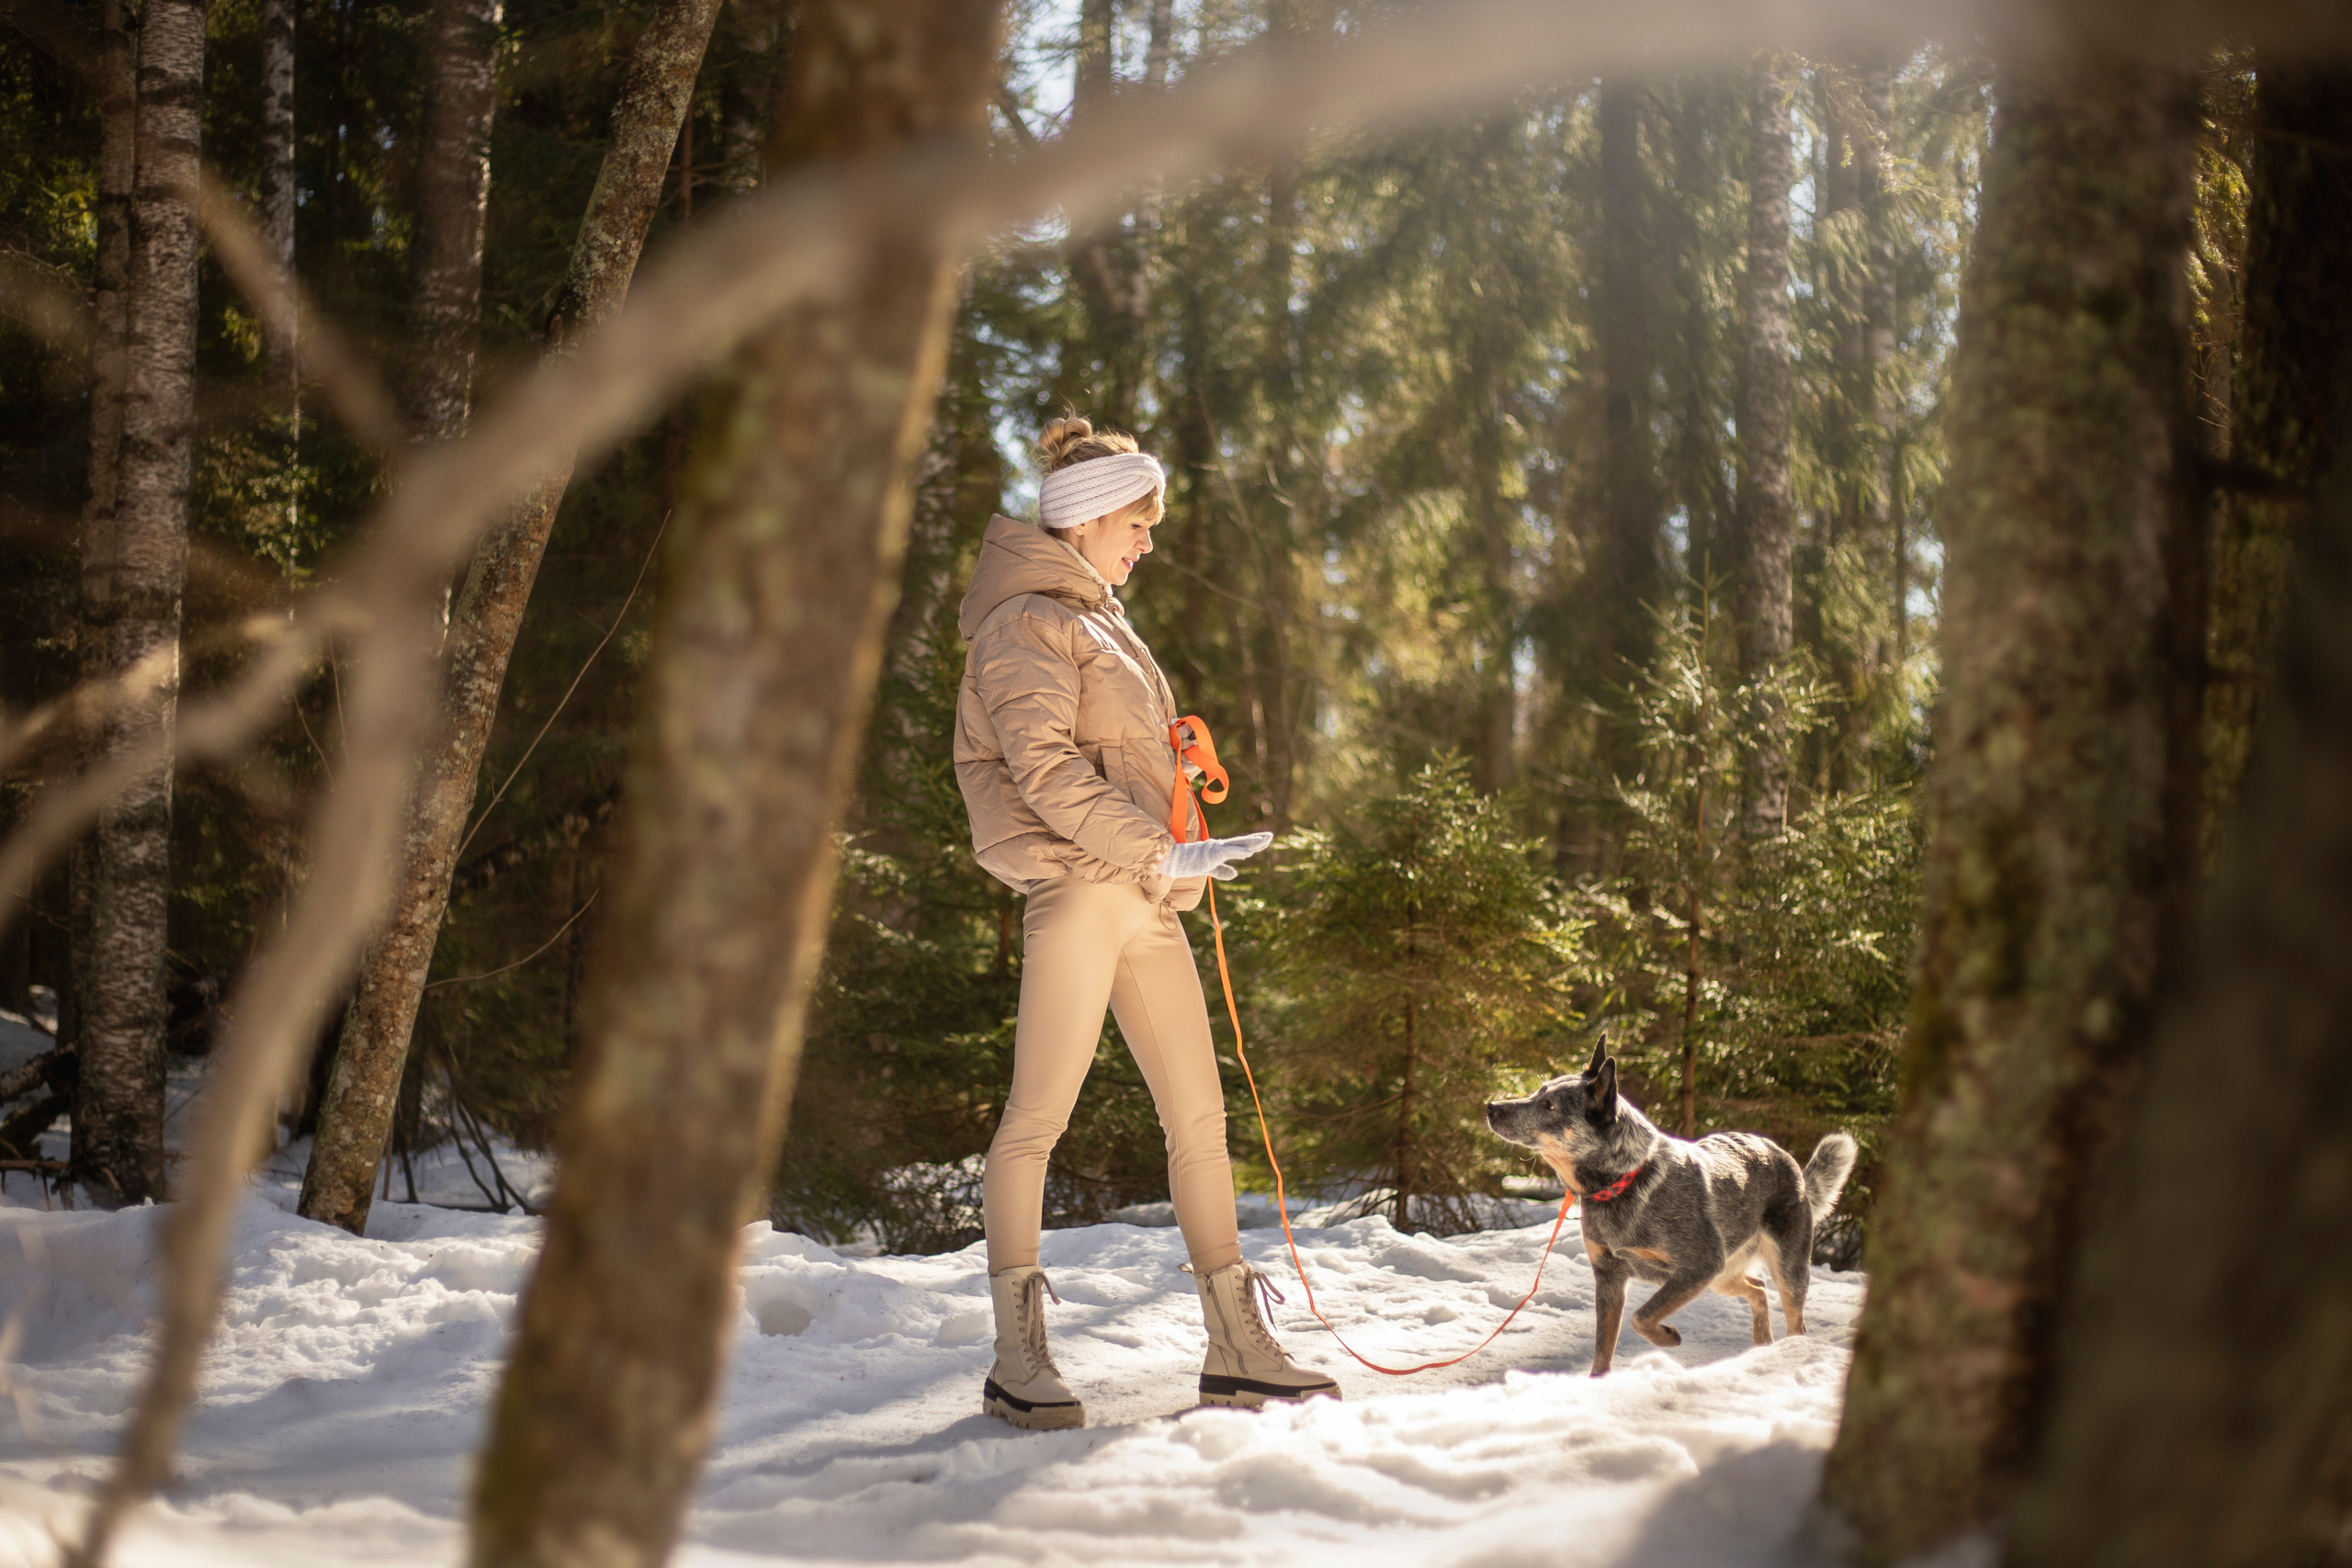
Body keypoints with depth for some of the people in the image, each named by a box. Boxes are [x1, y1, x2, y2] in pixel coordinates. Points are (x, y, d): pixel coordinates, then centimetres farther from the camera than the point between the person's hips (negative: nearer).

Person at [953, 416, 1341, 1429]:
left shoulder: (1098, 621, 24)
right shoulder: (1028, 620, -5)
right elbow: (1043, 766, -17)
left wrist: (1177, 863, 14)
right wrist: (1158, 849, -19)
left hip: (1144, 900, 9)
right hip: (1075, 887, -9)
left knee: (1200, 1116, 6)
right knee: (1039, 1117, -6)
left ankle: (1237, 1349, 10)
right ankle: (1018, 1359, -1)